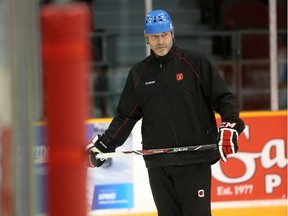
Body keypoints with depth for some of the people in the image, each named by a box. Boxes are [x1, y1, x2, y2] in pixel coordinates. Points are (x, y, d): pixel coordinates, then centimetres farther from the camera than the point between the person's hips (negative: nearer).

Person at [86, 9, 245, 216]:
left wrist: (230, 126, -16)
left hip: (195, 161, -4)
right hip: (158, 164, 4)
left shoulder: (195, 62, 0)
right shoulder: (139, 73, 12)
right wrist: (103, 143, 9)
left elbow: (223, 97, 0)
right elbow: (126, 116, 17)